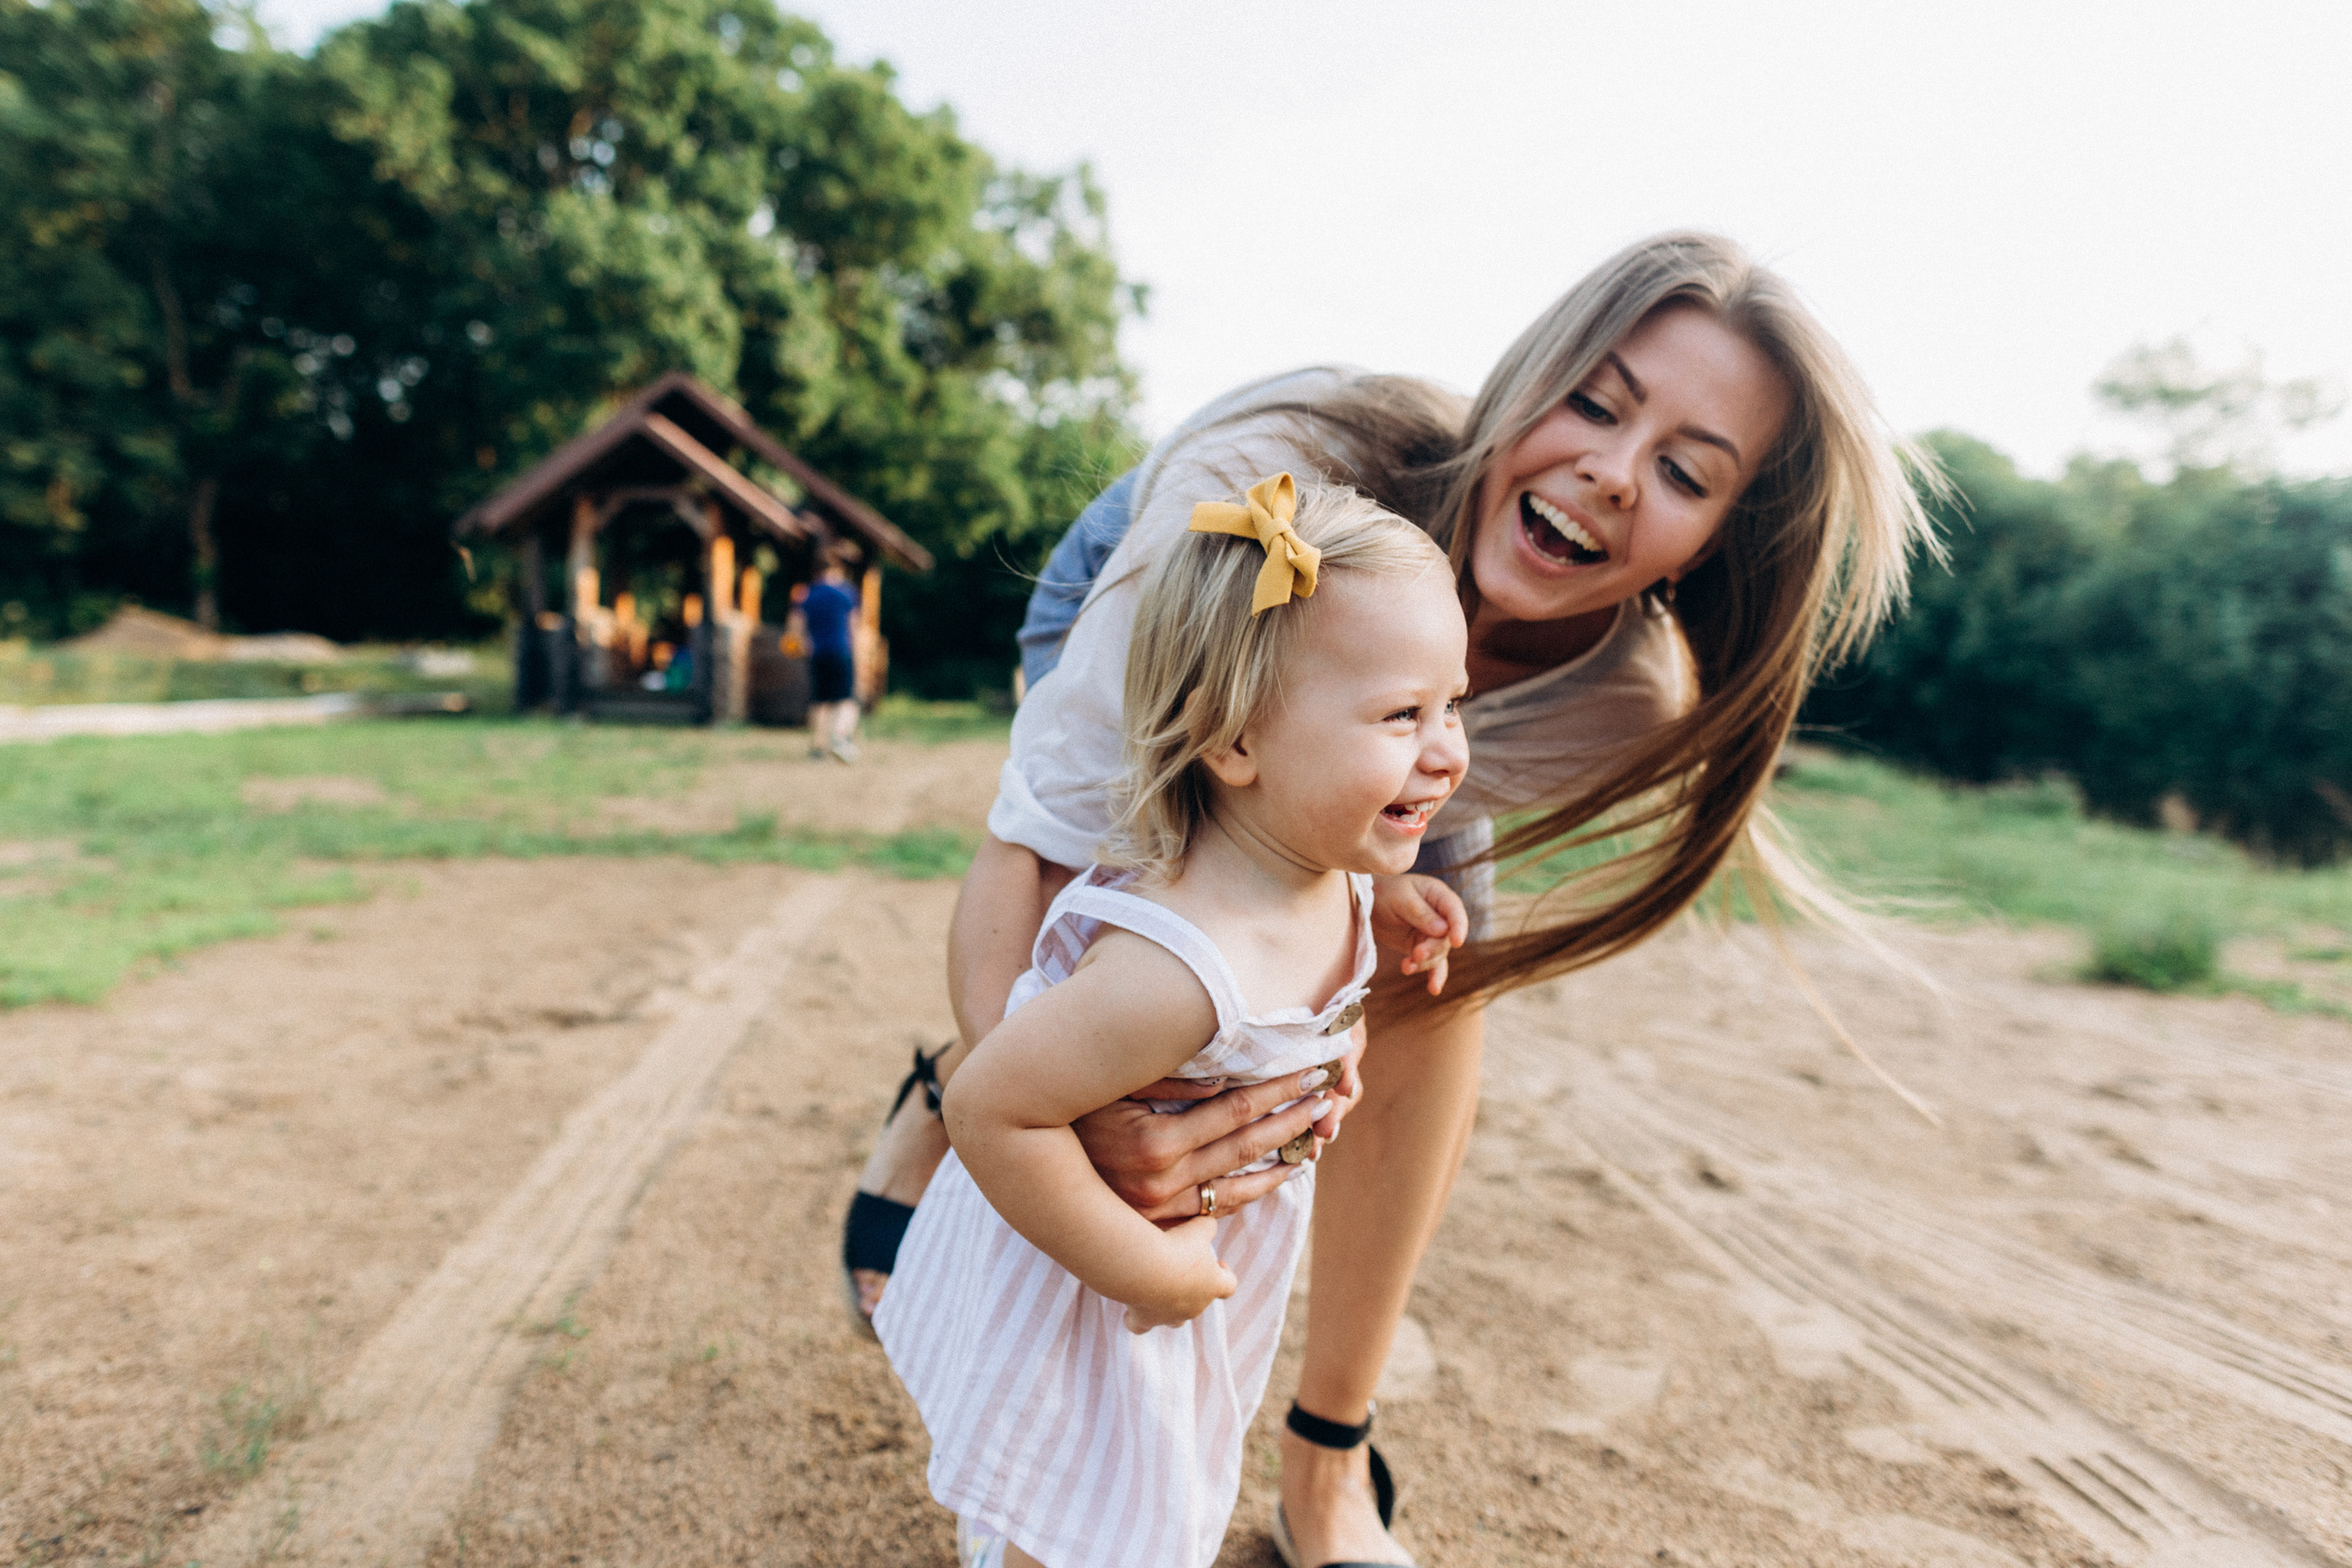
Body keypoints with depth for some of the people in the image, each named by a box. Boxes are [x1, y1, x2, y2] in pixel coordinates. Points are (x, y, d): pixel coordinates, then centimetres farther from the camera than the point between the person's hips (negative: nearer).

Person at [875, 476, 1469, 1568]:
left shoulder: (1329, 870, -16)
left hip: (1213, 1244, 9)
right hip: (1072, 1277, -9)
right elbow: (992, 1110, -37)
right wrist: (1145, 1268, -29)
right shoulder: (1180, 968, -45)